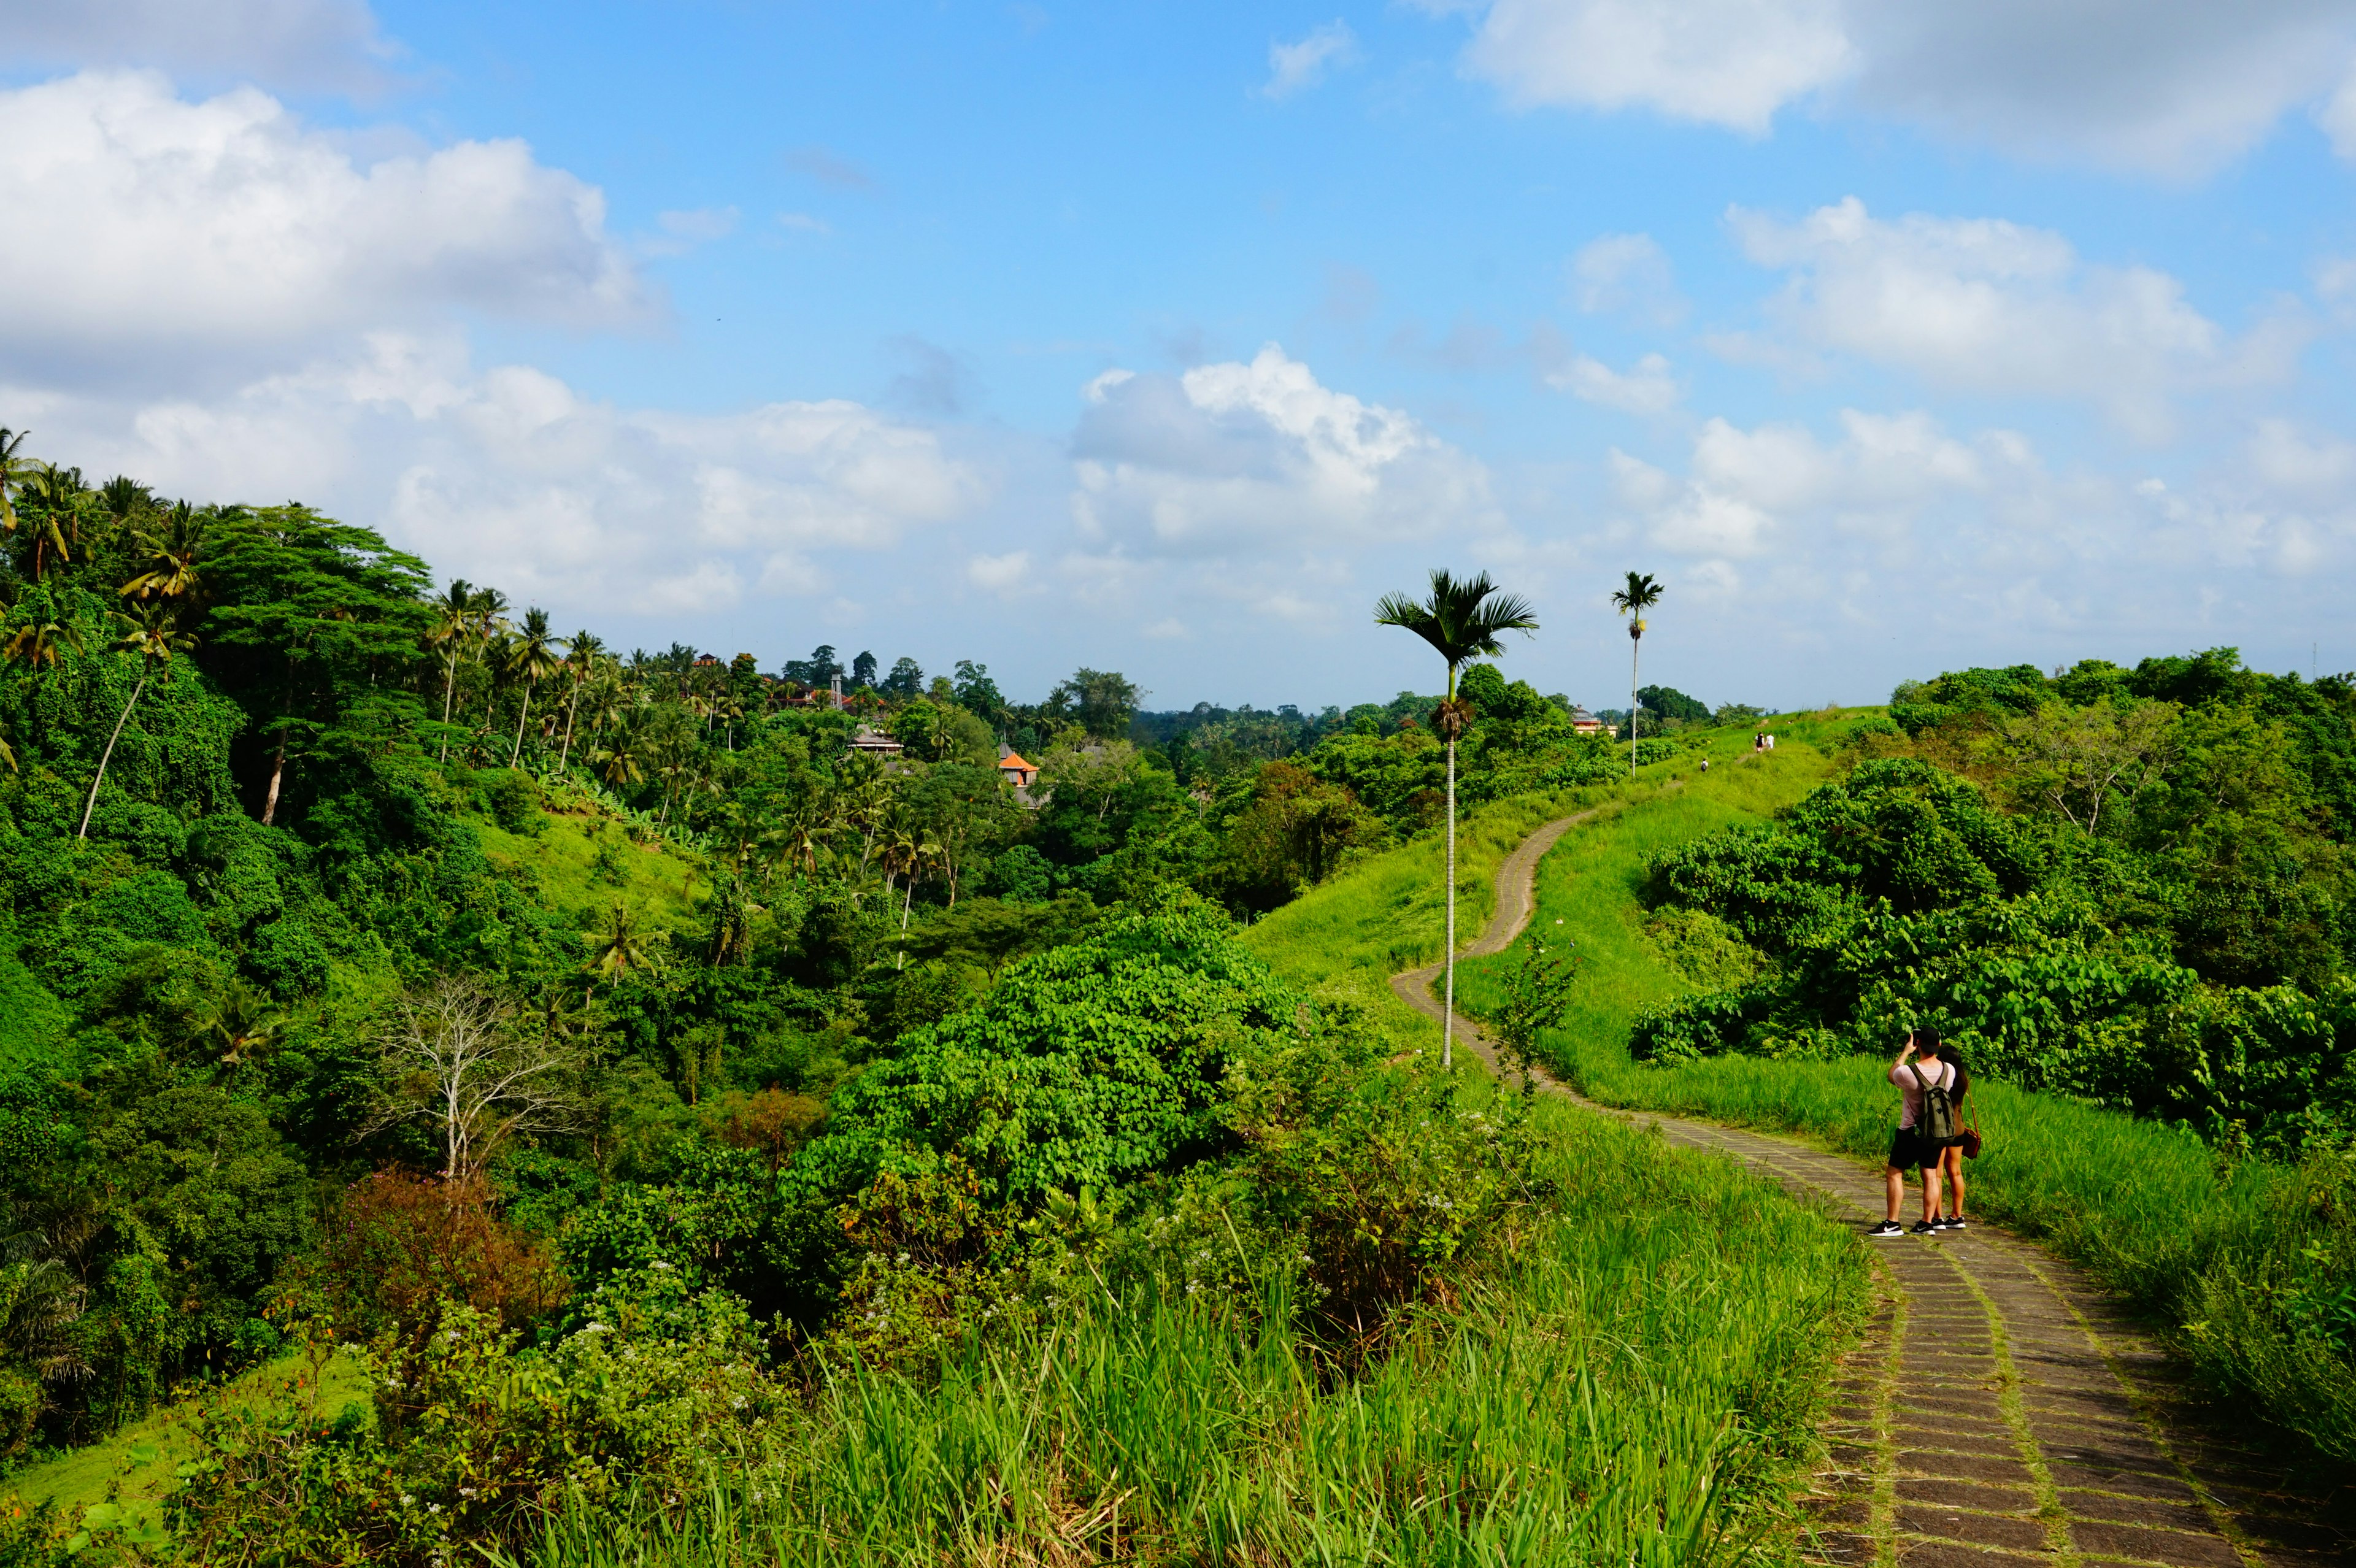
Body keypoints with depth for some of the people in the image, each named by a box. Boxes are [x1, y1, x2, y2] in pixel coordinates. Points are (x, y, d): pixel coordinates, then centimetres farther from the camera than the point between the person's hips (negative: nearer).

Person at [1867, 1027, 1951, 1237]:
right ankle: (1928, 1223, 13)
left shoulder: (1908, 1072, -23)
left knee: (1894, 1174, 4)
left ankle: (1892, 1223, 2)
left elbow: (1891, 1076, 1)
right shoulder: (1949, 1071, -8)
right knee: (1930, 1176, 11)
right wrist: (1934, 1049, 15)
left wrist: (1906, 1051, 5)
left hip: (1910, 1133, -5)